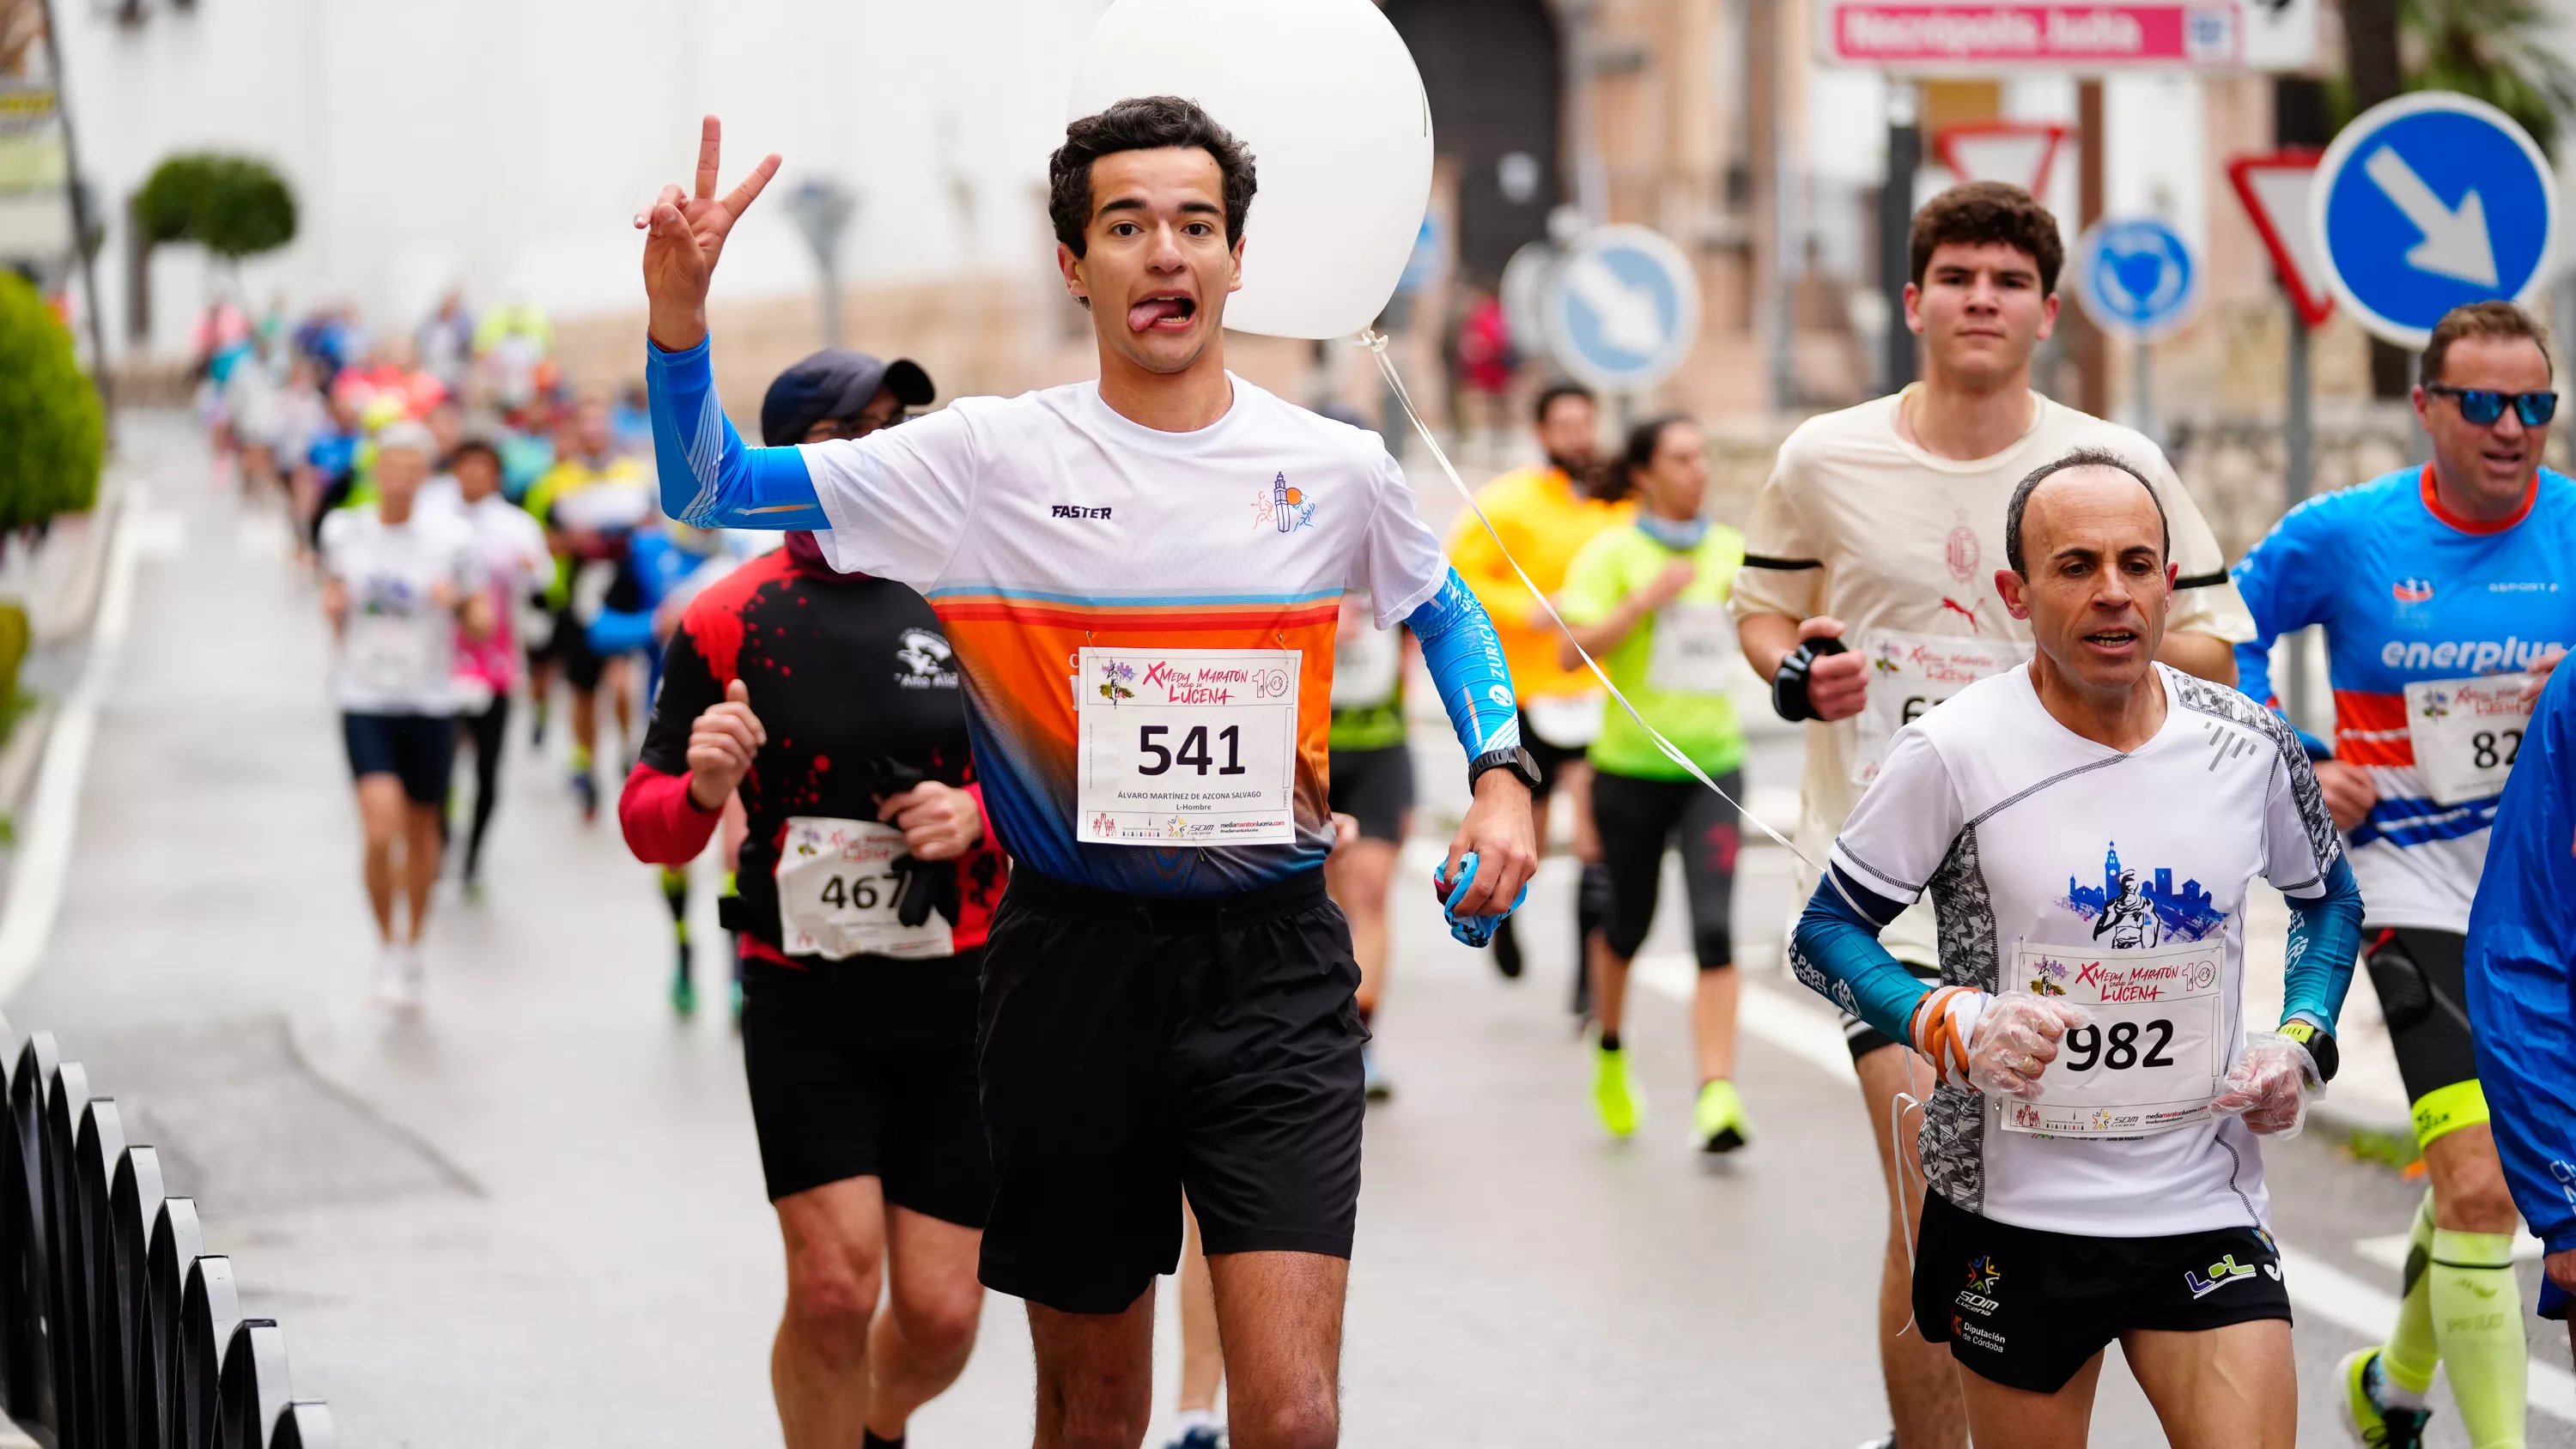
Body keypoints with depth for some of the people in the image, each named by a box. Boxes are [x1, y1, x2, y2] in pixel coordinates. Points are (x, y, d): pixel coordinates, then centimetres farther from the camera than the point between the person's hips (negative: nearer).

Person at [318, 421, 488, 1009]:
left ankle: (412, 949, 32)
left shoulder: (450, 537, -6)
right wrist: (332, 608, -4)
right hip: (365, 701, 0)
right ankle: (387, 948, 3)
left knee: (421, 832, 11)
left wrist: (459, 604, -21)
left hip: (431, 704, 0)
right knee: (380, 828, -16)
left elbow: (482, 626, 0)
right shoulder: (342, 531, 0)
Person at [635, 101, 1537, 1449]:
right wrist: (679, 312, -19)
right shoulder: (990, 455, -2)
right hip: (1072, 966, 0)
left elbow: (1443, 610, 23)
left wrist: (1501, 777, 8)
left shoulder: (1339, 467, 3)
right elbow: (709, 488, -3)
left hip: (1271, 960, 0)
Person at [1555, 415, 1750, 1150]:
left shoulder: (1731, 550, 6)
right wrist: (1648, 597, -21)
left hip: (1713, 765, 2)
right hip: (1632, 765, -2)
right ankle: (1610, 1053, 42)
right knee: (1628, 924, 13)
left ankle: (1717, 1095, -18)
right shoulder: (1611, 552, -6)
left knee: (1714, 927, -14)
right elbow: (1572, 650, -16)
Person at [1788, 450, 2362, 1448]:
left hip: (2205, 1212, 2)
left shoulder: (2251, 747, 0)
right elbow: (1826, 933, -4)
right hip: (2011, 1212, -2)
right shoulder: (1951, 753, -11)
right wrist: (1949, 1025, -22)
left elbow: (2328, 899, 18)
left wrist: (2303, 1041, 1)